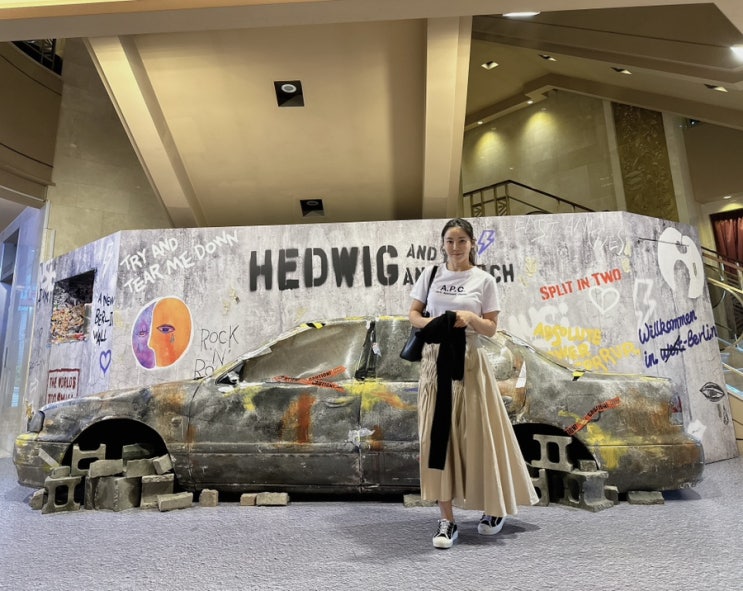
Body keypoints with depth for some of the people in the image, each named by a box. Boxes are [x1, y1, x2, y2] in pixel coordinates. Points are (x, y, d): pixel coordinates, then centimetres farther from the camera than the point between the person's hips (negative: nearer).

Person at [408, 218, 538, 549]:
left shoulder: (484, 280, 0)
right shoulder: (431, 275, 6)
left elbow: (491, 329, -1)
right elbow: (413, 315, 8)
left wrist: (471, 318, -21)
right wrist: (432, 323, -12)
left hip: (469, 363, -2)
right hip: (435, 363, 2)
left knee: (477, 436, 5)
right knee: (438, 437, 0)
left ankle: (494, 509, 30)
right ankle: (447, 521, 11)